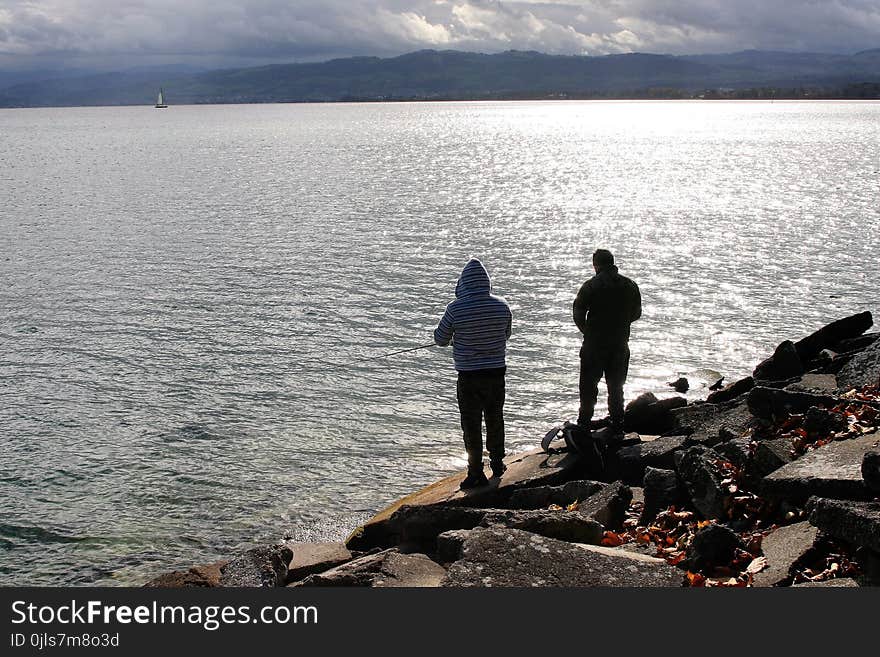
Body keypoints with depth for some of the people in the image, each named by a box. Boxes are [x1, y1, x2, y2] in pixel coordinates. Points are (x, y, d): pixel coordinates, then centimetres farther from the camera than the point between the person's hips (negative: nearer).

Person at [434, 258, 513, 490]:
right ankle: (497, 464, 36)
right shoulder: (502, 306, -6)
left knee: (471, 425, 7)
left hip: (468, 375, -4)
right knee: (495, 419, 21)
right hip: (496, 372, 4)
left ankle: (476, 473, 11)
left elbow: (440, 339, -4)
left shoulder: (456, 309, -16)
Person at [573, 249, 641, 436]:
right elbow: (637, 313, 11)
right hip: (620, 344, 4)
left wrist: (587, 331, 5)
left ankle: (584, 424, 8)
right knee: (616, 386, 12)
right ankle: (617, 428, 14)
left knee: (588, 386, 7)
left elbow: (578, 313, -11)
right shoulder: (630, 286, 3)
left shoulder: (591, 286, -10)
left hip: (594, 344, -4)